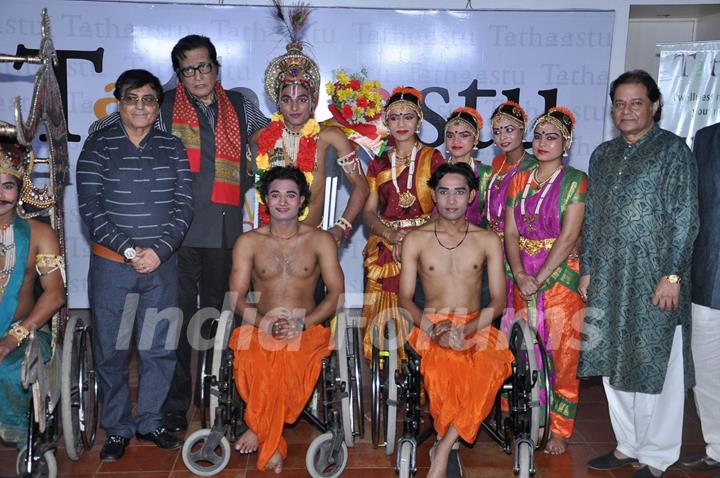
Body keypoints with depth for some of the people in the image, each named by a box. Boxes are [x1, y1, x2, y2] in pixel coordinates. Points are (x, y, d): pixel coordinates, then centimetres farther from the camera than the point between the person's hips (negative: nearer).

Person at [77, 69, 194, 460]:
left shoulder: (172, 147, 7)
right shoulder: (98, 146, 0)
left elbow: (184, 205, 1)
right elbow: (90, 208, -7)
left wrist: (159, 250, -12)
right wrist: (130, 249, -15)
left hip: (163, 265, 2)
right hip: (111, 265, -2)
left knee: (160, 348, 7)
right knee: (112, 350, 4)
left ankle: (150, 422, 25)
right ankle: (117, 429, 21)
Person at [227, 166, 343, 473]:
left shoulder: (321, 240, 7)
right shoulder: (248, 242, 9)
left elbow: (336, 293, 1)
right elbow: (237, 297, 3)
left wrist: (301, 323, -14)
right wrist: (265, 323, -16)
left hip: (308, 329, 0)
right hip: (260, 327, 1)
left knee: (292, 358, -35)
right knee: (252, 360, -34)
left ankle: (261, 432, -14)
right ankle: (272, 441, -16)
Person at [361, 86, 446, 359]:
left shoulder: (432, 158, 4)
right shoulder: (379, 163, 13)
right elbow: (368, 212, 8)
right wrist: (393, 236, -11)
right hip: (385, 250, 3)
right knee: (382, 320, -1)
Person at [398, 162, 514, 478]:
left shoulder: (488, 241, 8)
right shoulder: (416, 240, 6)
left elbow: (498, 301, 2)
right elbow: (404, 299, 1)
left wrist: (465, 331, -16)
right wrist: (434, 330, -18)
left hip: (476, 327, 1)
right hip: (430, 326, -1)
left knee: (492, 366, -32)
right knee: (441, 367, -35)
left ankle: (444, 448, -18)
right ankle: (449, 445, -11)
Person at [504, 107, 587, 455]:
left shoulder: (575, 181, -4)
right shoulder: (519, 180, 9)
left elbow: (568, 236, -12)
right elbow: (510, 233, 4)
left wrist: (539, 278, -16)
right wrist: (520, 275, -11)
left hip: (560, 278, -4)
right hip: (523, 278, 4)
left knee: (562, 355, 2)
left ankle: (559, 430, 14)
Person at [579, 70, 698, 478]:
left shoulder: (673, 149, -3)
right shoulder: (603, 155, 13)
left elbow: (685, 218, -9)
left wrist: (672, 275, -15)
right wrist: (587, 270, 11)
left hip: (654, 280, -6)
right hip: (608, 279, 6)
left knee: (656, 367, 2)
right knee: (613, 364, 11)